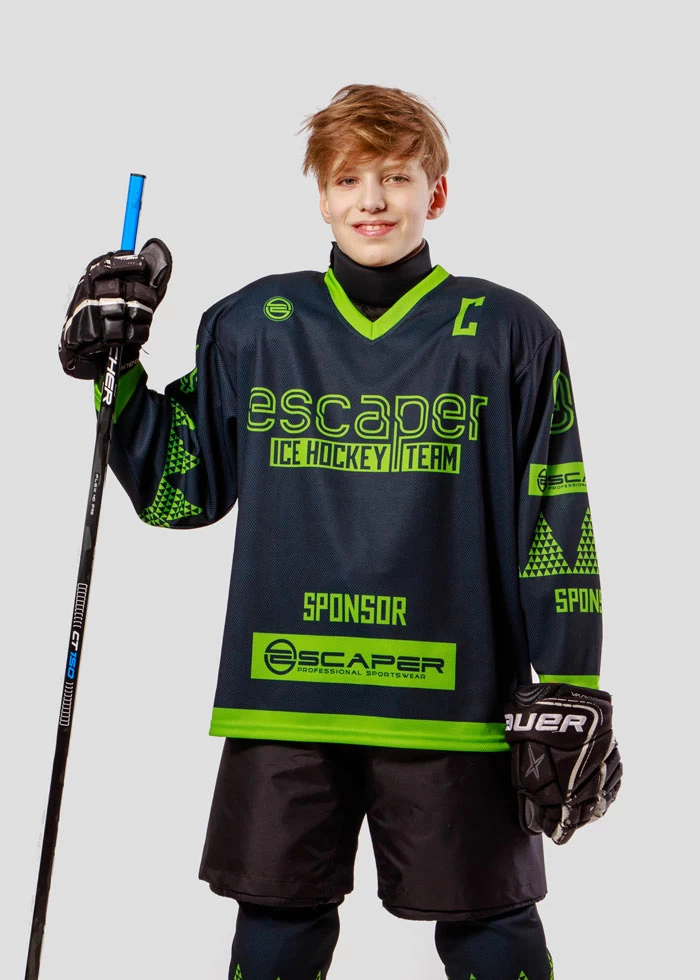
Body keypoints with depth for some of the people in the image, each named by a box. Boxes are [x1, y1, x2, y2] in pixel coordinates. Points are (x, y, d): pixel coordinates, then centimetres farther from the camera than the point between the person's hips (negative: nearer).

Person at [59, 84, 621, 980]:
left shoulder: (509, 334, 0)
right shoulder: (251, 327, 6)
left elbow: (555, 521, 0)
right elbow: (180, 490, 12)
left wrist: (569, 692, -4)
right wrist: (114, 371, 0)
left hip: (452, 700, -2)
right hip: (283, 700, 2)